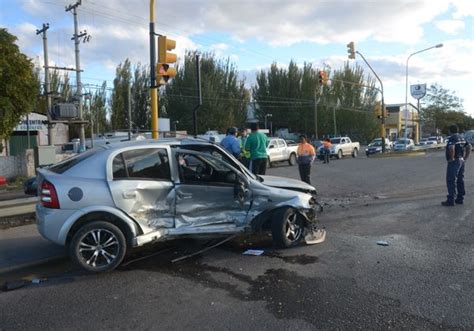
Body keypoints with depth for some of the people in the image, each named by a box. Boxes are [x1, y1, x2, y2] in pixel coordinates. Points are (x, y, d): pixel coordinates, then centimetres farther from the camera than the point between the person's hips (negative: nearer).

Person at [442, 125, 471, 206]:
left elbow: (451, 148, -34)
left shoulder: (452, 138, -15)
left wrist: (452, 158, -22)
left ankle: (451, 200, -6)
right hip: (461, 161, 9)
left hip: (454, 162, -9)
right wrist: (465, 158, 12)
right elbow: (469, 147, 16)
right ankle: (460, 199, 19)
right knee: (460, 181, 13)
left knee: (451, 181, -6)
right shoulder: (461, 138, 13)